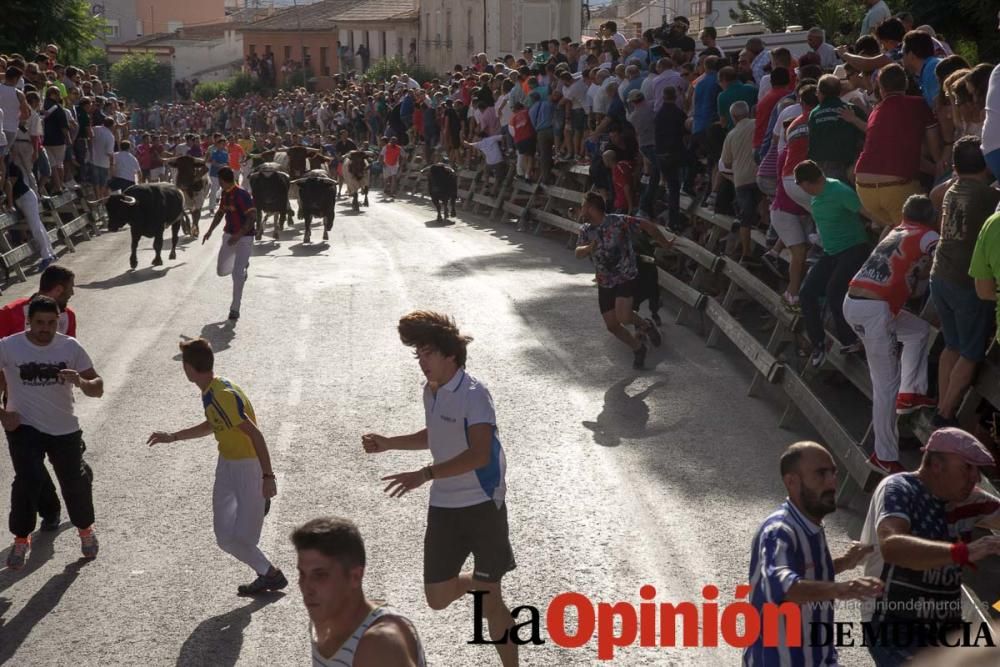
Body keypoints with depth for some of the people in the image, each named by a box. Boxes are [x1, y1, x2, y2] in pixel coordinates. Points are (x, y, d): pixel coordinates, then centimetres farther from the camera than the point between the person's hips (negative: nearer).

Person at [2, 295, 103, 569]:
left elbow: (98, 389, -6)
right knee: (28, 480, -17)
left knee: (75, 480, 8)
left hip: (65, 429, 2)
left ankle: (85, 529, 37)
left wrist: (81, 382, -28)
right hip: (24, 428, -2)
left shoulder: (70, 347, -8)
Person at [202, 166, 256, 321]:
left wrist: (238, 235, -29)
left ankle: (235, 309, 0)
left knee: (237, 274, -11)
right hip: (229, 235, 8)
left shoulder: (242, 195, -20)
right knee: (221, 271, 12)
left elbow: (252, 217, -25)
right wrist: (210, 231, 14)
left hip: (244, 238, -8)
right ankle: (243, 266, 41)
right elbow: (220, 212, 21)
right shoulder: (225, 194, 6)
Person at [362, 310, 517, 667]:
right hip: (444, 506, 7)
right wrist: (388, 443, 16)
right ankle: (483, 581, 41)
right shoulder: (431, 391, 7)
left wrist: (425, 474, -34)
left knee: (490, 602, -2)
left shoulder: (473, 394, -18)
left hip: (482, 504, -7)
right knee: (438, 597, 11)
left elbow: (479, 454, -29)